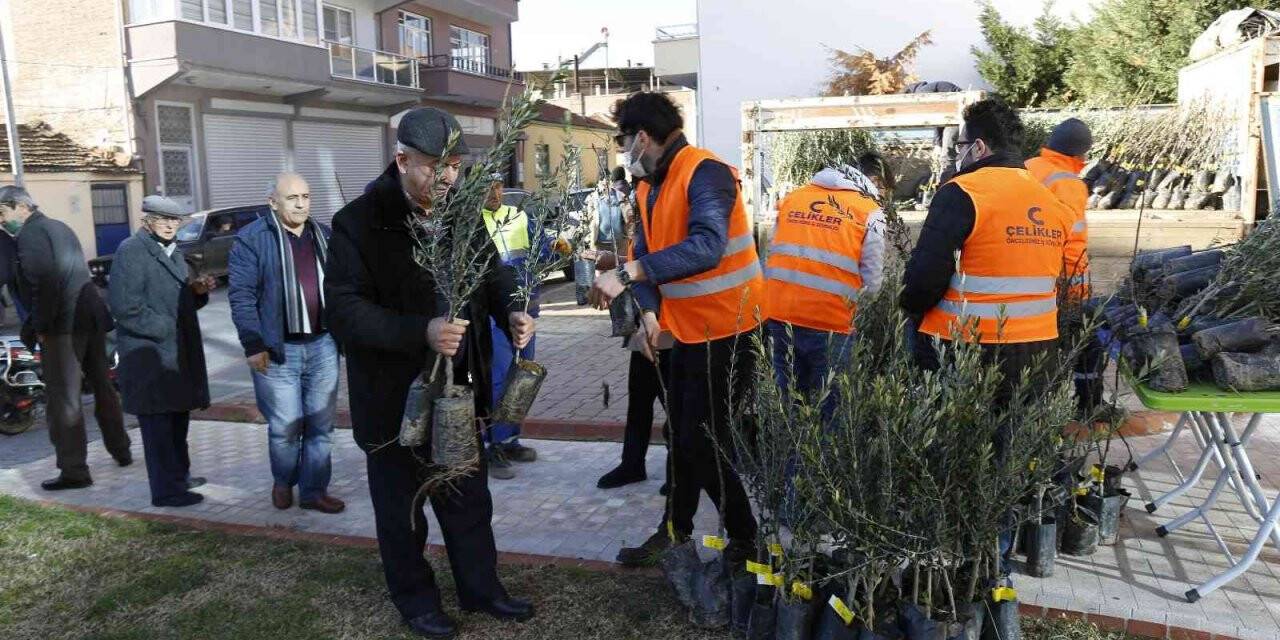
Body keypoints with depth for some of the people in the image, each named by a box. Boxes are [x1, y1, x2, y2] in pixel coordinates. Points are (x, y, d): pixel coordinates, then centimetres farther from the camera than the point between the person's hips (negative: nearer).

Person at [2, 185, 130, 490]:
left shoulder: (30, 233, -8)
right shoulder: (59, 227, 19)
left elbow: (45, 281, -20)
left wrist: (40, 325, -14)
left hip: (64, 325, -9)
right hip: (91, 316, 9)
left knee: (63, 399, -3)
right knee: (102, 387, 18)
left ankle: (74, 470, 0)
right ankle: (121, 451, 27)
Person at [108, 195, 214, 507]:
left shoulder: (174, 252, 18)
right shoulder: (131, 250, -9)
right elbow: (125, 305, -17)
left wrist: (198, 290, 2)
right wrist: (166, 328, -14)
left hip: (177, 352, 9)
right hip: (148, 352, -9)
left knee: (177, 417, 17)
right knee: (158, 423, -3)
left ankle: (179, 475, 30)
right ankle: (167, 490, 3)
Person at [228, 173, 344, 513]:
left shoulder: (324, 235, 10)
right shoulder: (252, 239, -5)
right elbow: (241, 295, -8)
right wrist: (253, 345, -13)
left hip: (322, 345, 4)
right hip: (277, 348, -4)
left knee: (320, 425, 8)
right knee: (285, 426, 4)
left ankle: (314, 491, 20)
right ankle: (283, 482, 29)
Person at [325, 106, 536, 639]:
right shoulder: (359, 222, -14)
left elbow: (492, 272, 13)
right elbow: (344, 311, -20)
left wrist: (512, 312, -9)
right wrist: (421, 332, -33)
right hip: (393, 396, -5)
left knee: (469, 498, 18)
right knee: (402, 506, 14)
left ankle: (480, 587, 36)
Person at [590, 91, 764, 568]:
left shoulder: (705, 173, -21)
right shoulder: (649, 188, 8)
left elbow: (707, 246, -35)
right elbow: (646, 251, 4)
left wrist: (626, 274, -39)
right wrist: (650, 311, -13)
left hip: (728, 329, -9)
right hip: (688, 328, 9)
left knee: (704, 442, -5)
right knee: (681, 435, 18)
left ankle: (748, 539, 14)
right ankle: (676, 530, 34)